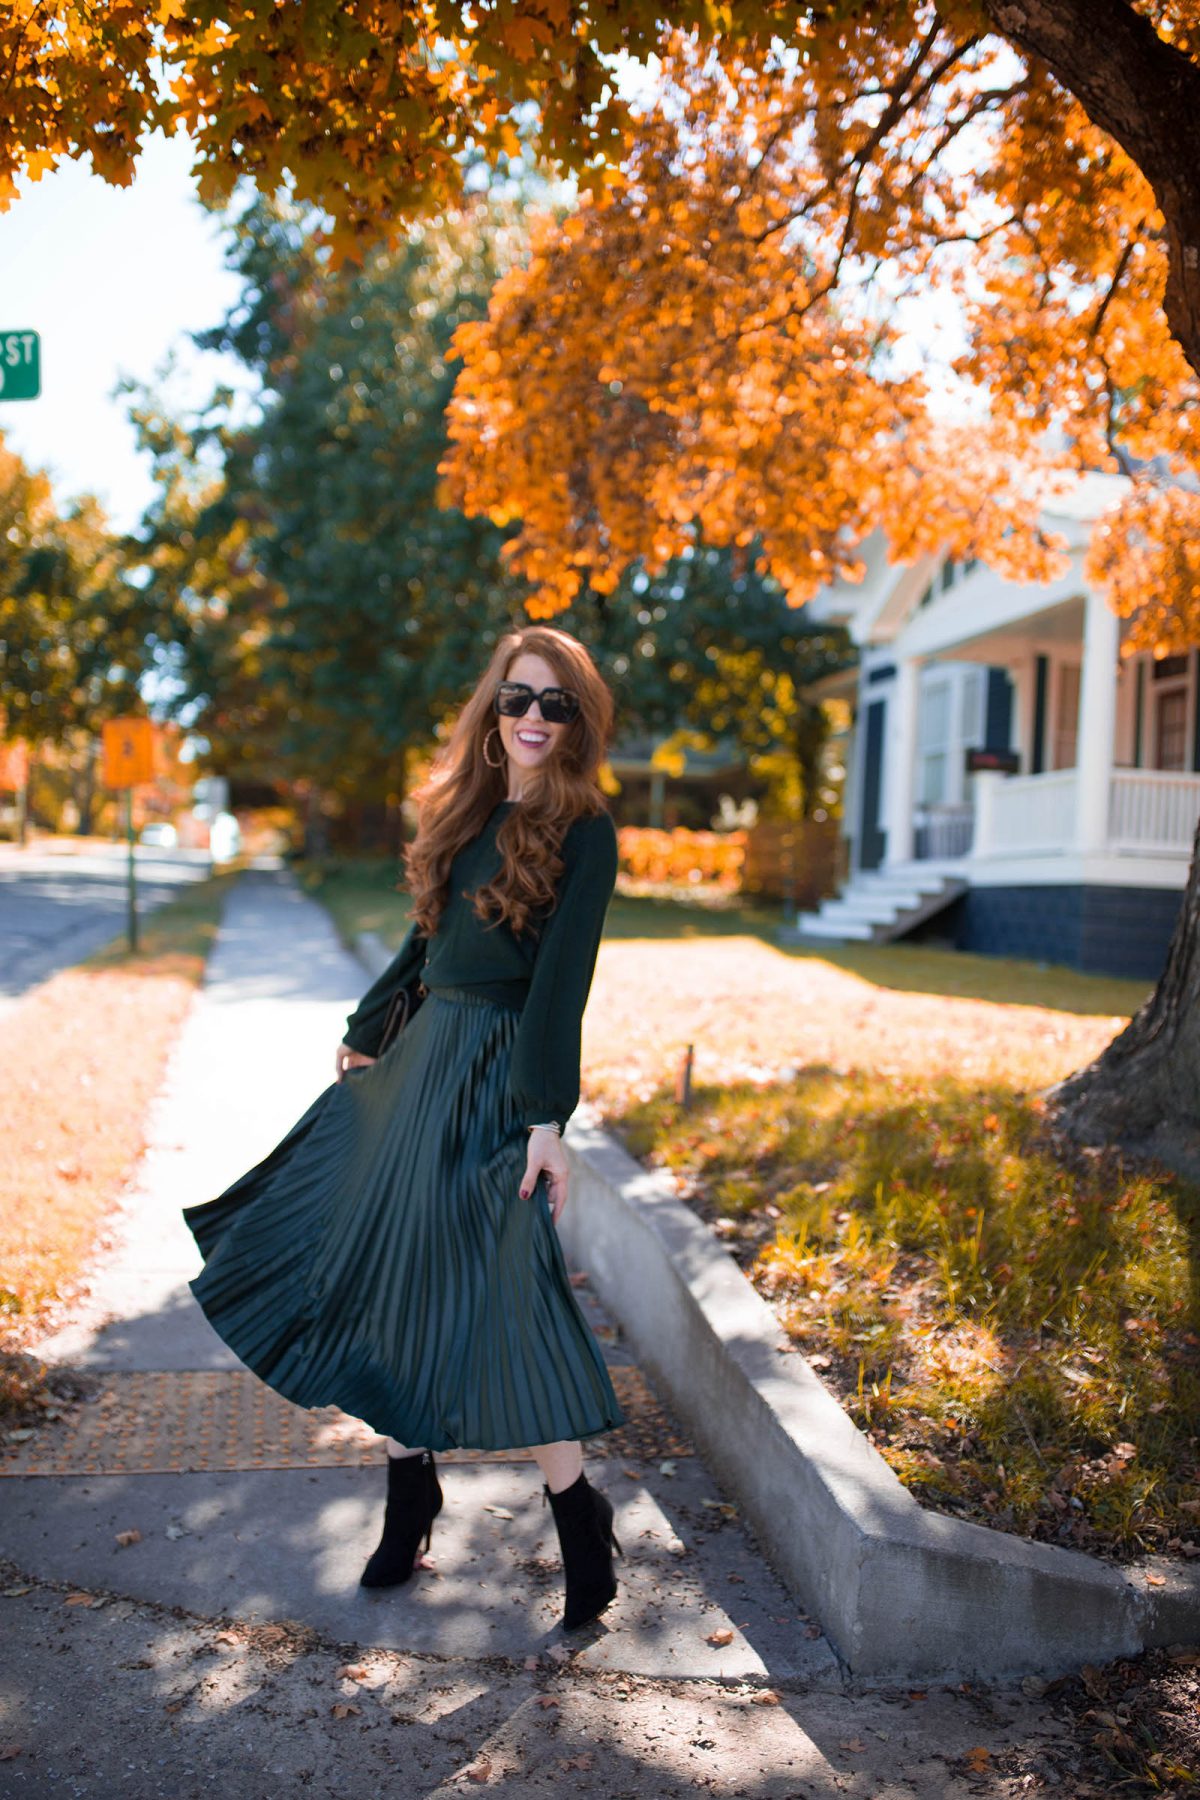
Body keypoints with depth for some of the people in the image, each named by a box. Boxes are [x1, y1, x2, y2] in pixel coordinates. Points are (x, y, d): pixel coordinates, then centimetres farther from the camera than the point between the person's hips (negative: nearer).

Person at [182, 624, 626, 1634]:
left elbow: (562, 978, -16)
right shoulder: (467, 811, 11)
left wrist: (548, 1119, -20)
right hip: (419, 1056, 8)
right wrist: (367, 1035, 25)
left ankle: (580, 1521, 9)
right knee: (385, 1269, 10)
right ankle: (409, 1504, 25)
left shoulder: (582, 833, -9)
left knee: (493, 1287, -8)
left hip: (499, 1073, -8)